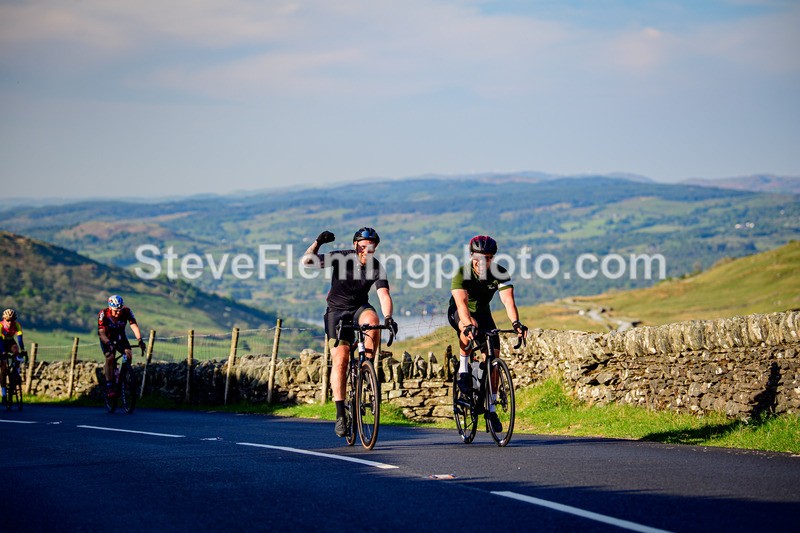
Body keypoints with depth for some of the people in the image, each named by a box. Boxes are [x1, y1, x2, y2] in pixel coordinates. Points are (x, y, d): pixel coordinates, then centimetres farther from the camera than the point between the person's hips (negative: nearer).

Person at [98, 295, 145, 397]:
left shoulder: (127, 311, -25)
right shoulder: (103, 314, -30)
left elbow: (134, 326, -31)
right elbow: (101, 332, -36)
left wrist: (139, 339, -48)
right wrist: (109, 343, -53)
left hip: (120, 337, 3)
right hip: (107, 339, -3)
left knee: (129, 354, -21)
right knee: (110, 357, -25)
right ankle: (109, 387, -20)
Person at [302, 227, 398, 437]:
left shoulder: (377, 268, -13)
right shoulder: (342, 257, -14)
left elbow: (384, 295, -26)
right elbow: (307, 261, -20)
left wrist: (388, 317, -45)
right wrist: (318, 243, -38)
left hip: (359, 308, 1)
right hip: (337, 311, -1)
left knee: (372, 319, -36)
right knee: (340, 358, -15)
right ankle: (340, 414, -12)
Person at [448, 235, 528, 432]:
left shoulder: (500, 274, -22)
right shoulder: (461, 274, -29)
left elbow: (508, 299, -35)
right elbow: (461, 303, -43)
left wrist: (515, 322, -54)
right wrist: (468, 324, -62)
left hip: (482, 313, 3)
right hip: (458, 314, -3)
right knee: (469, 329, -39)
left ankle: (491, 408, 3)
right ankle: (463, 370, -18)